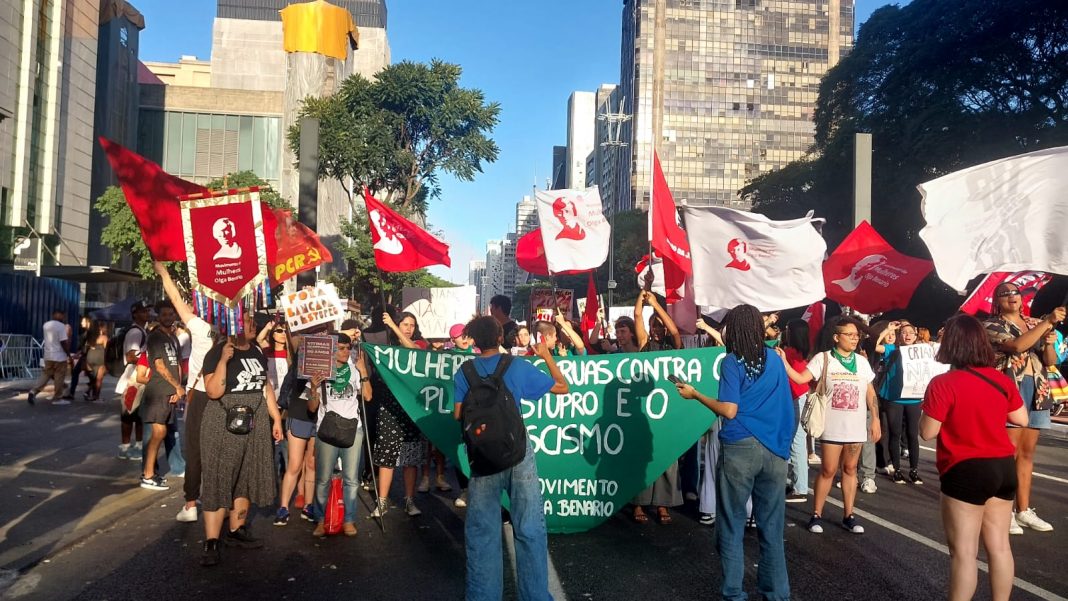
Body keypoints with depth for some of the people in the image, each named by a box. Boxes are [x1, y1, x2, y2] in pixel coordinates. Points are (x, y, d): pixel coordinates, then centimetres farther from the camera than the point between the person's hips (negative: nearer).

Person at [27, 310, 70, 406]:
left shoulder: (46, 325, 8)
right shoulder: (61, 326, -15)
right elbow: (63, 342, -18)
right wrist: (69, 354, -9)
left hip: (48, 355, 7)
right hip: (59, 356, -7)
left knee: (45, 375, 14)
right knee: (59, 377, 2)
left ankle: (33, 391, -2)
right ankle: (57, 398, 6)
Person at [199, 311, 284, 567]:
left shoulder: (258, 352, 10)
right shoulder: (217, 352, -9)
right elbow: (214, 392, -19)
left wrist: (276, 418, 14)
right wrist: (224, 360, -26)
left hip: (255, 424, 6)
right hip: (223, 424, -6)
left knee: (247, 478, 12)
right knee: (218, 479, -5)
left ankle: (236, 531, 24)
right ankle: (211, 543, -3)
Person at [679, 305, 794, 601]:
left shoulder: (732, 361, -7)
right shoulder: (774, 359, 9)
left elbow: (729, 410, -13)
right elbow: (785, 405, 14)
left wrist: (695, 394, -2)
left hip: (740, 448, -5)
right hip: (775, 449, 5)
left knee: (732, 526, 6)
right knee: (771, 526, 11)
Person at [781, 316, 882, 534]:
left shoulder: (861, 362, 6)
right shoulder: (823, 358, -6)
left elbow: (870, 393, 11)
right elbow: (801, 378, -15)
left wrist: (875, 419, 7)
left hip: (856, 427, 4)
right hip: (832, 427, -3)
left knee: (850, 469, 11)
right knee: (828, 470, 1)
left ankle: (848, 516, 19)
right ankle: (816, 515, 12)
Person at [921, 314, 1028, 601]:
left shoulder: (943, 384, -17)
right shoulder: (1003, 380, 1)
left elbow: (927, 432, -14)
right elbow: (1022, 420, 12)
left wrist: (930, 407, 2)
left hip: (966, 471, -6)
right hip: (1004, 467, 6)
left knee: (963, 550, 1)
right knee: (999, 545, 16)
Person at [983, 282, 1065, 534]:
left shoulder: (1035, 324, 15)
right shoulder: (991, 325, -3)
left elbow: (1050, 361, 13)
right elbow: (1017, 345, -21)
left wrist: (1049, 344, -8)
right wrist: (1048, 321, -23)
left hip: (1036, 393, 6)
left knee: (1027, 452, 10)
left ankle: (1024, 510, 17)